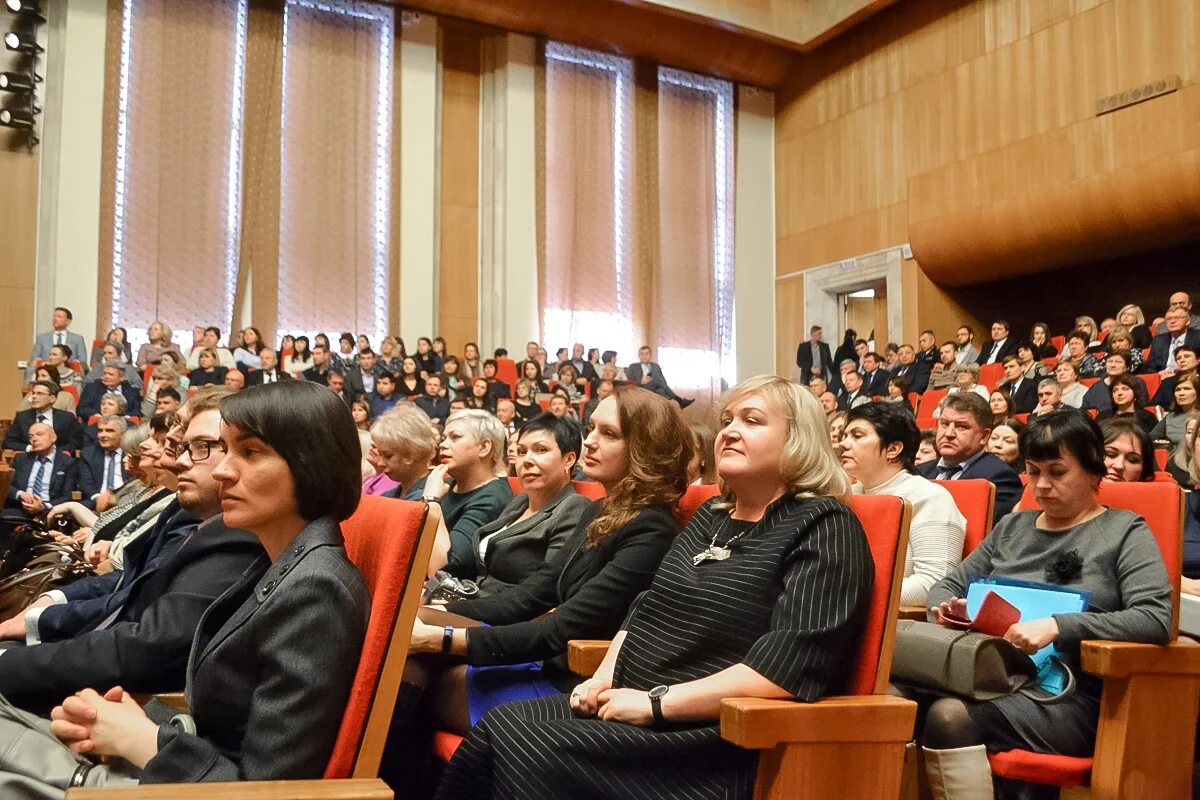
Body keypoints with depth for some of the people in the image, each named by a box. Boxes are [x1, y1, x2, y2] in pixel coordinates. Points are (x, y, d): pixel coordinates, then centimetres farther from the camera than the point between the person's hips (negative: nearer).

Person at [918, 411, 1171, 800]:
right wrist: (946, 608, -1)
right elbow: (947, 586, 24)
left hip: (1068, 697, -4)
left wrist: (1058, 626, -20)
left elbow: (1156, 619, -9)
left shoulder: (1124, 531, 7)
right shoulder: (1012, 527, 22)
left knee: (950, 717, -34)